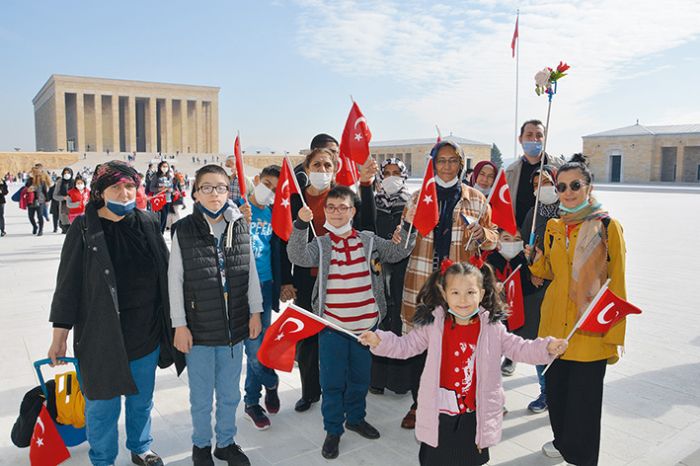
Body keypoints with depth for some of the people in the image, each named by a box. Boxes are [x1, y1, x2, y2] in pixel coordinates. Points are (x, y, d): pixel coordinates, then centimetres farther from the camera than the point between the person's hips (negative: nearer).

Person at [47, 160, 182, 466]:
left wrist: (170, 321, 11)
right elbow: (68, 283, -6)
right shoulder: (84, 229, -9)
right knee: (103, 404, 10)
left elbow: (164, 273, 7)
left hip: (146, 332, 3)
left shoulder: (148, 223, 0)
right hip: (102, 335, -3)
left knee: (142, 399, 19)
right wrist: (59, 335, -5)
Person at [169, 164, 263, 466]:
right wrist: (180, 325, -6)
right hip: (199, 329, -2)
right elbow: (175, 281, -5)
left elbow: (251, 272, 7)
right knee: (201, 397, 13)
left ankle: (226, 442, 39)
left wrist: (255, 311, 7)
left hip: (235, 327, 3)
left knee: (229, 394, 18)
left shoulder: (240, 226, 0)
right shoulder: (183, 231, -8)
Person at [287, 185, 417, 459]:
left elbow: (397, 252, 5)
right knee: (332, 380, 6)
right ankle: (333, 430, 23)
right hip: (332, 325, -2)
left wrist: (408, 226, -8)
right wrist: (301, 225, -32)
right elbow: (298, 257, -20)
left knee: (360, 376, 19)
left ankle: (356, 418, 40)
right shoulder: (320, 245, -3)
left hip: (366, 323, 2)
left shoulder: (369, 240, 3)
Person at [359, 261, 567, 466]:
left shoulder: (492, 327, -7)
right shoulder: (433, 325, -10)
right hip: (439, 414, -1)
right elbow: (406, 345, -3)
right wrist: (379, 341, -17)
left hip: (475, 415, 1)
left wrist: (547, 348, -13)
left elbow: (517, 348, 1)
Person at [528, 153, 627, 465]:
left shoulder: (607, 226, -7)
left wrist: (615, 337, -7)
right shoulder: (554, 227, 8)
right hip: (555, 323, 5)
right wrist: (535, 258, -2)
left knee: (584, 396, 4)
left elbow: (617, 285, -6)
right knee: (555, 387, 15)